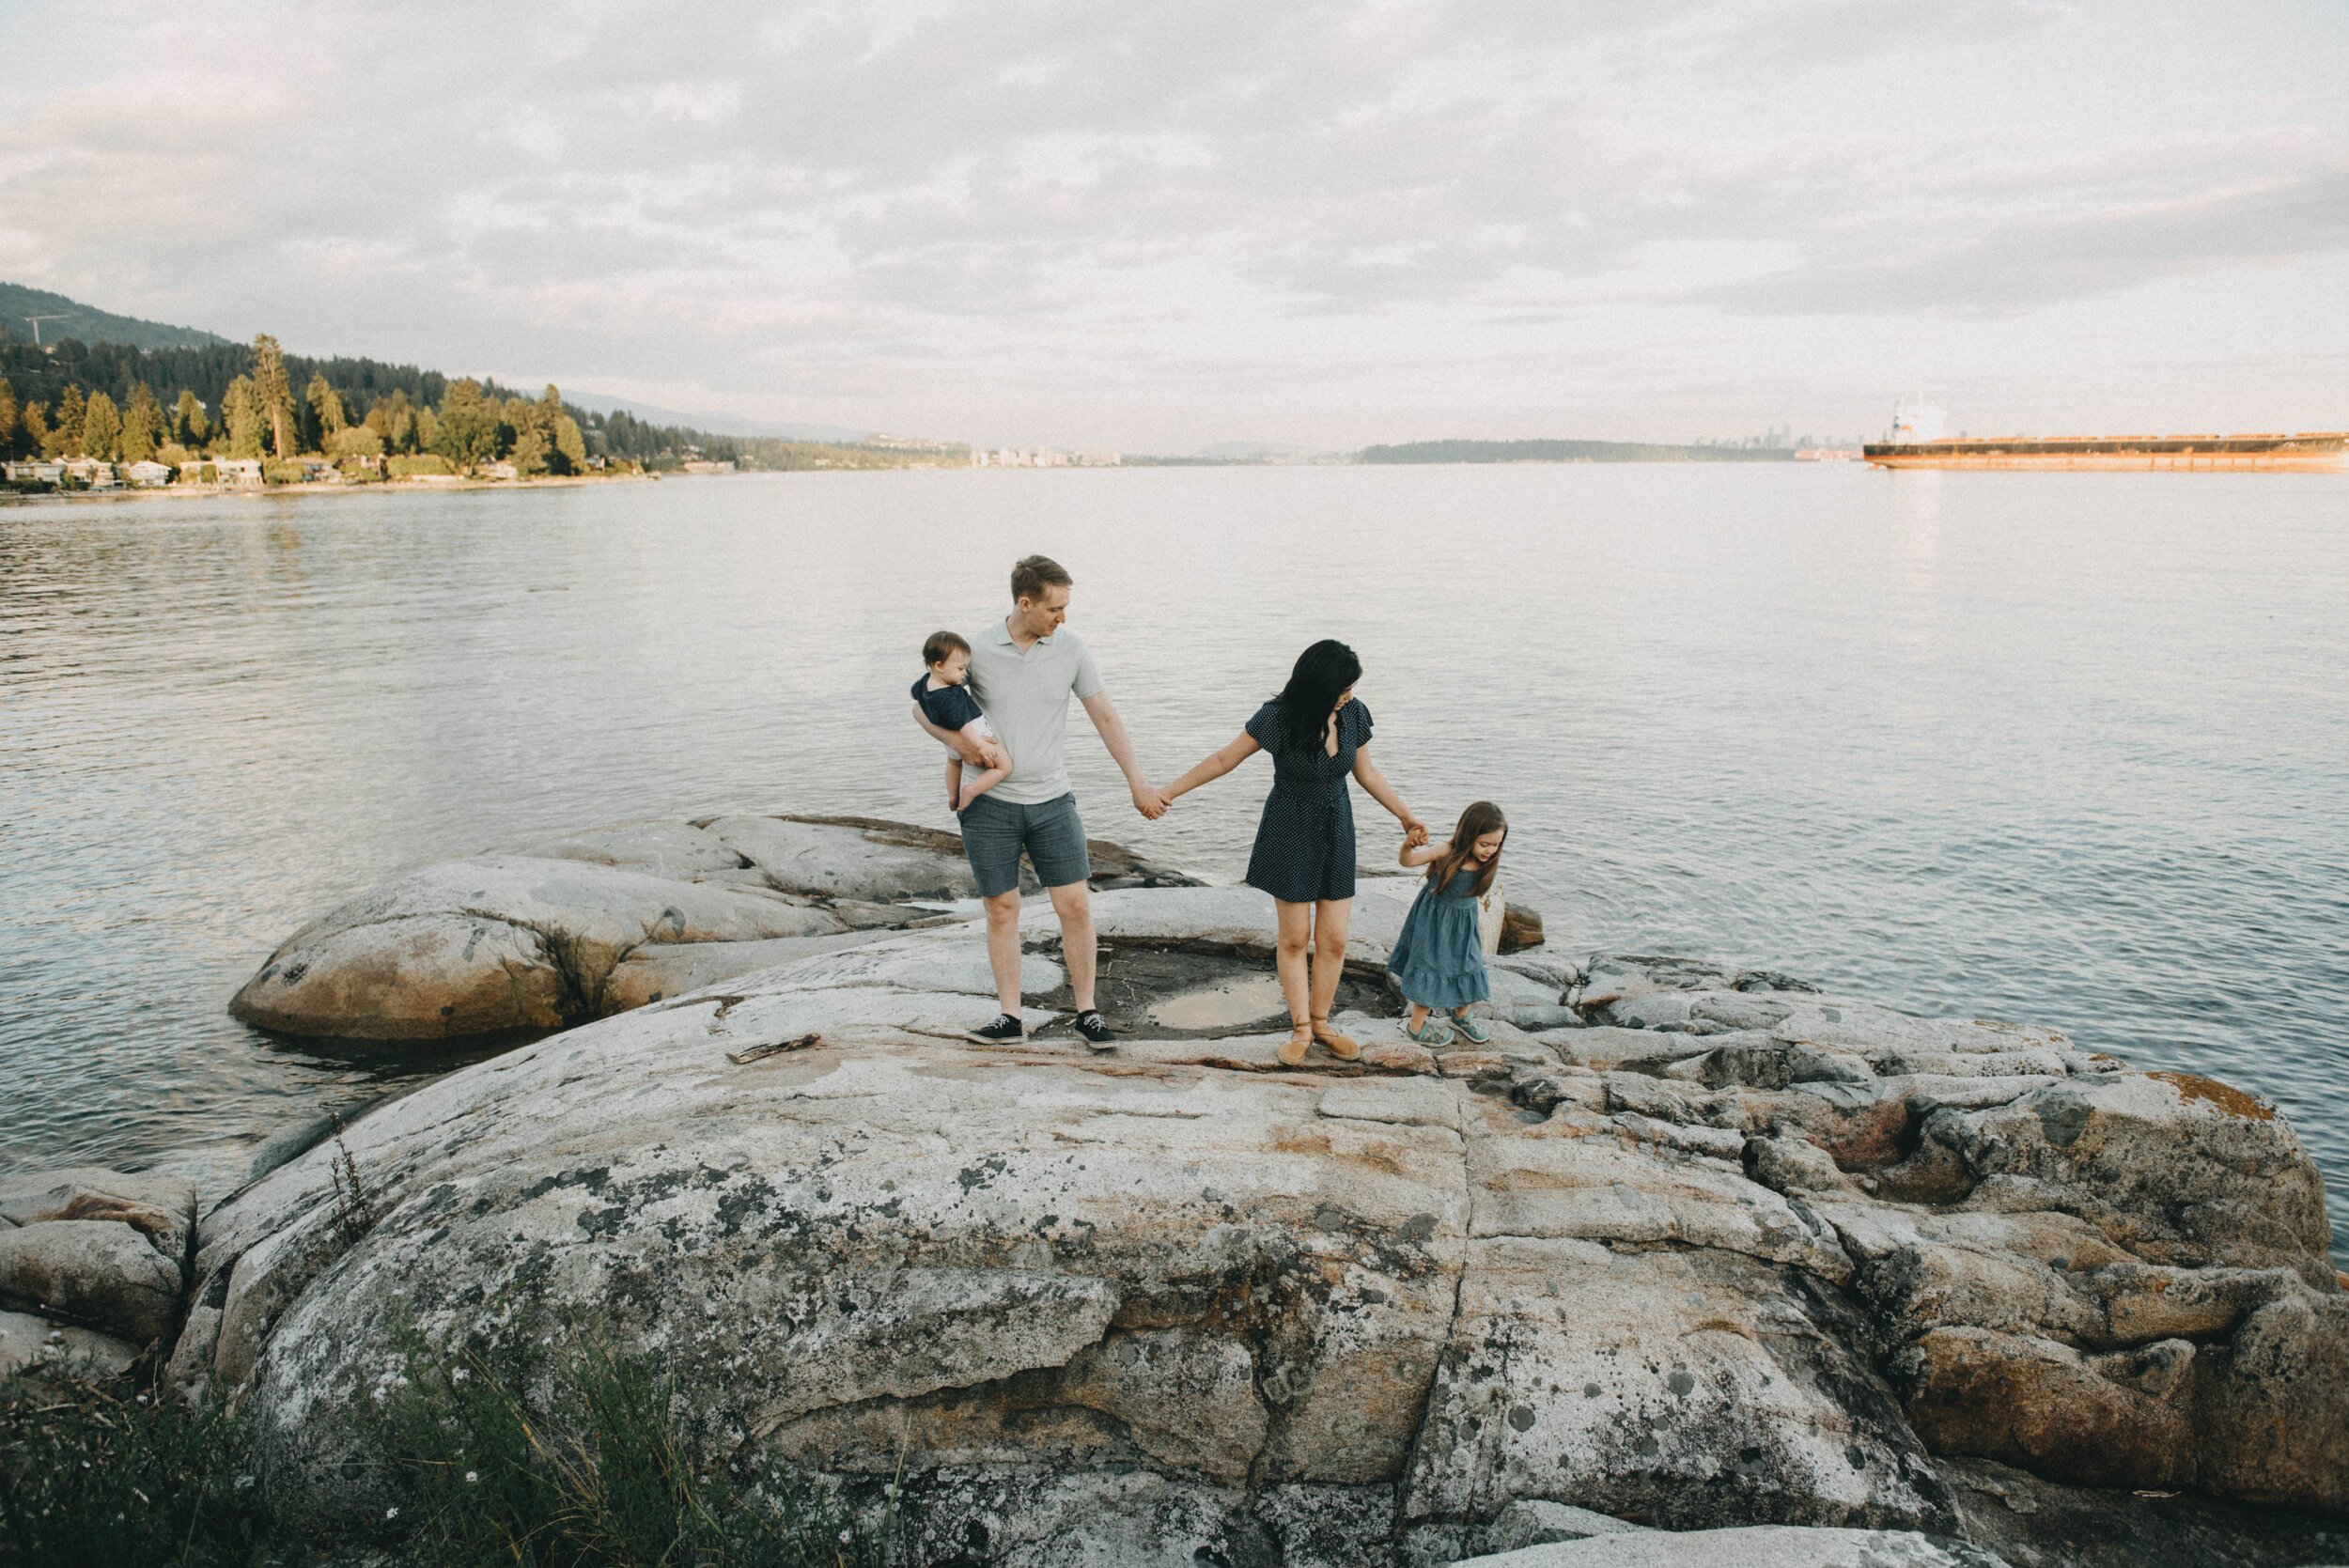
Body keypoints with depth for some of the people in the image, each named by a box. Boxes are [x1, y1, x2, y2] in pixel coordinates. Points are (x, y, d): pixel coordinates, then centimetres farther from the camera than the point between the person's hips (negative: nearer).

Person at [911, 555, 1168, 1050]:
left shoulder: (1070, 647, -3)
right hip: (990, 805, -1)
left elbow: (1105, 716, 4)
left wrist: (1138, 783, 3)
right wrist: (957, 740, -14)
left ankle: (1087, 1012, 13)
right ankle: (1010, 1018, 15)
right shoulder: (977, 651, -6)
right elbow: (923, 705, 5)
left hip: (1052, 802, 1)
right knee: (1001, 909, 6)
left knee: (1076, 906, -1)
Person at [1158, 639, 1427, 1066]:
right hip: (1290, 834, -3)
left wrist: (1405, 815, 13)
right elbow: (1225, 759, -9)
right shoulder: (1277, 718, -18)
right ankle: (1301, 1029, 16)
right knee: (1294, 938, 3)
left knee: (1333, 939, 4)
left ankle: (1320, 1021, 22)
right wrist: (1170, 791, -8)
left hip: (1336, 831, 3)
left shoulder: (1354, 714, -6)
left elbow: (1366, 771, 9)